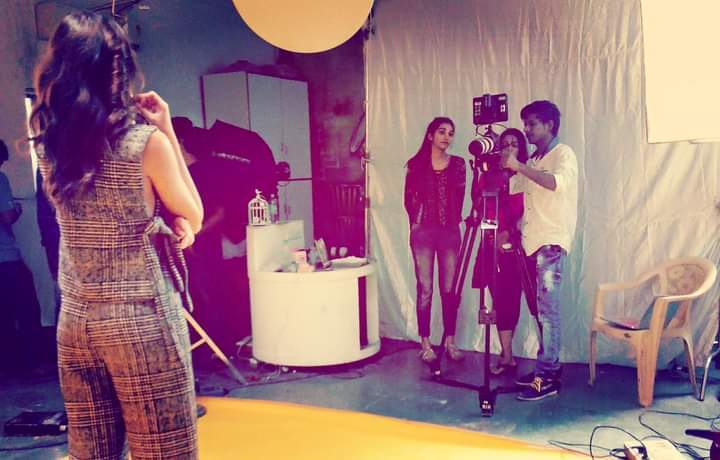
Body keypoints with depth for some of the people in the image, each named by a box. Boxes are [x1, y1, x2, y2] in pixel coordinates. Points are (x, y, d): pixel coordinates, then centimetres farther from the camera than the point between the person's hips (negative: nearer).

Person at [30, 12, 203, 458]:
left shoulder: (50, 143, 2)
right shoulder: (146, 141, -14)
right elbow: (193, 217, 0)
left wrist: (166, 220, -2)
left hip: (75, 320, 6)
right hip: (143, 320, -5)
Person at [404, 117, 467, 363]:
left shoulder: (457, 163, 9)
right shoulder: (416, 164, 4)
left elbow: (459, 198, 9)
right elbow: (409, 198, 7)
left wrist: (455, 219, 2)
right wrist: (416, 219, 1)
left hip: (450, 230, 2)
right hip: (423, 231, -1)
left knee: (449, 288, 3)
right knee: (425, 288, 0)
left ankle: (450, 340, 14)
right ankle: (425, 343, 7)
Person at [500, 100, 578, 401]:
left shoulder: (563, 154, -4)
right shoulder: (533, 161, 20)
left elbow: (557, 182, -24)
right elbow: (509, 187, 19)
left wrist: (518, 166, -27)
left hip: (551, 242, -8)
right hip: (533, 241, 8)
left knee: (547, 308, -9)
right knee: (540, 308, 9)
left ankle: (547, 378, -6)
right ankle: (547, 368, 17)